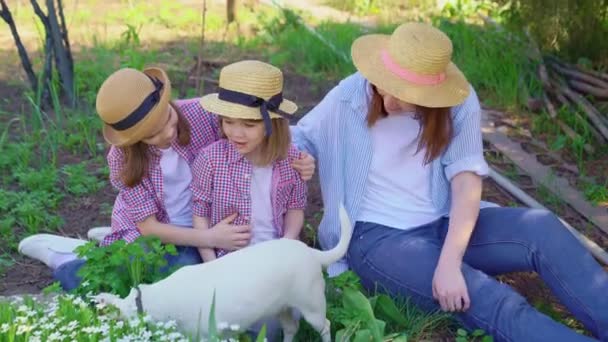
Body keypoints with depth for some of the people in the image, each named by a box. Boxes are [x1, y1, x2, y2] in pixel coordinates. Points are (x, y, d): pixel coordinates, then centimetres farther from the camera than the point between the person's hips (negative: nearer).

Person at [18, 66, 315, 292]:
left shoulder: (203, 114, -22)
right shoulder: (123, 157, -20)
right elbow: (148, 226, -18)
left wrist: (296, 159, -30)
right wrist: (209, 239, -32)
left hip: (205, 228, 2)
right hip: (148, 233, -2)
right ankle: (64, 257, 14)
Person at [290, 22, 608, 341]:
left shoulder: (459, 103, -7)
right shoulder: (349, 97, -8)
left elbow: (466, 183, -16)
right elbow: (298, 138, 7)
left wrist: (449, 262, -30)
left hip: (441, 226, 3)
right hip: (377, 236, -3)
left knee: (540, 227, -26)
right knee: (493, 303, -28)